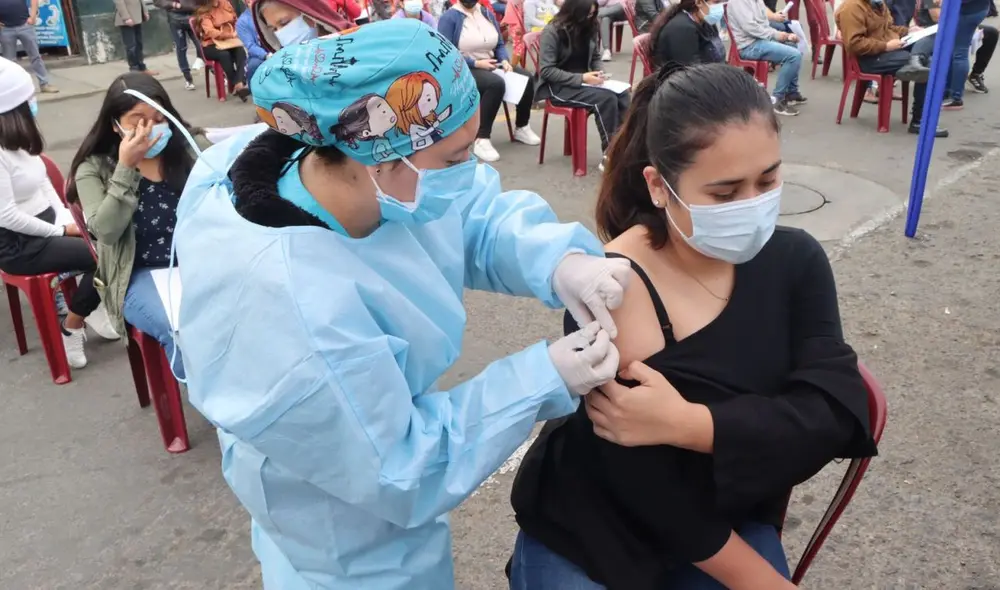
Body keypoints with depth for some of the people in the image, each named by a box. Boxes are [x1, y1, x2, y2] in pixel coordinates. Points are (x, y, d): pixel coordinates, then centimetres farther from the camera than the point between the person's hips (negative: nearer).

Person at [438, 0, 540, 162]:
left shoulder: (487, 13, 10)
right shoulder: (449, 18, -9)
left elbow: (499, 45, 14)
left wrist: (505, 61, -7)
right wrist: (476, 63, -20)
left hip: (490, 65, 7)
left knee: (526, 77, -12)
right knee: (496, 83, -35)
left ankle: (521, 128, 8)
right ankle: (481, 140, -31)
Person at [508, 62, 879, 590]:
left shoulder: (794, 261, -8)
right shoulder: (612, 290, -25)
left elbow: (838, 414, -18)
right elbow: (649, 495, -22)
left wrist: (683, 423, -30)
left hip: (729, 522, 4)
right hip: (591, 539, -3)